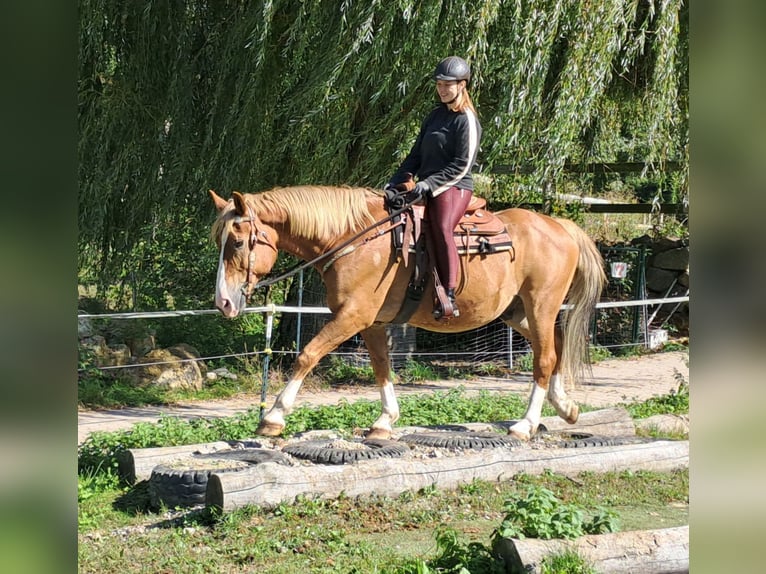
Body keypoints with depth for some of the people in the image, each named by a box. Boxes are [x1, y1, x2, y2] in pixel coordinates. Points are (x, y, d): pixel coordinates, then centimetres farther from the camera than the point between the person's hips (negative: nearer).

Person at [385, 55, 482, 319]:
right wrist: (397, 180, 8)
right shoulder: (435, 116, 19)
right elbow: (417, 154, 22)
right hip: (425, 186, 10)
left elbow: (461, 165, -13)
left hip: (454, 188, -10)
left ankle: (448, 297, -43)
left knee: (441, 228, -34)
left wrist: (428, 185, -20)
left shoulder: (466, 120, -6)